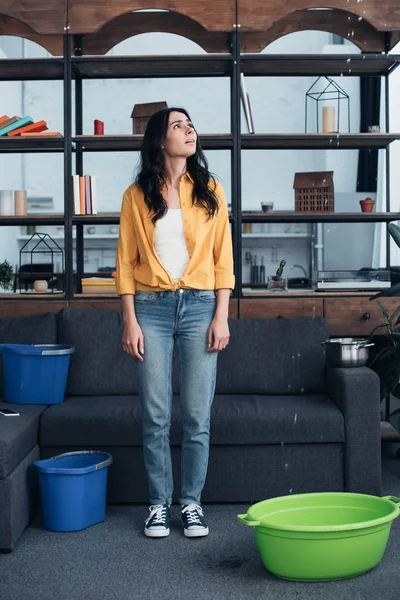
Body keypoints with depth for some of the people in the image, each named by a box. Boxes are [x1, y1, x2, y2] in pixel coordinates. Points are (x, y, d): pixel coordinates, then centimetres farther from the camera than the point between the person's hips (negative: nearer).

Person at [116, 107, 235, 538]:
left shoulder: (209, 191, 6)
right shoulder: (137, 195, 3)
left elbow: (223, 259, 5)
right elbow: (126, 262, 3)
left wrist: (221, 317, -2)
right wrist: (130, 322, -4)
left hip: (200, 307, 1)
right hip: (151, 308, 0)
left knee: (197, 416, 2)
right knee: (155, 416, 3)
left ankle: (192, 503, 15)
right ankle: (158, 503, 16)